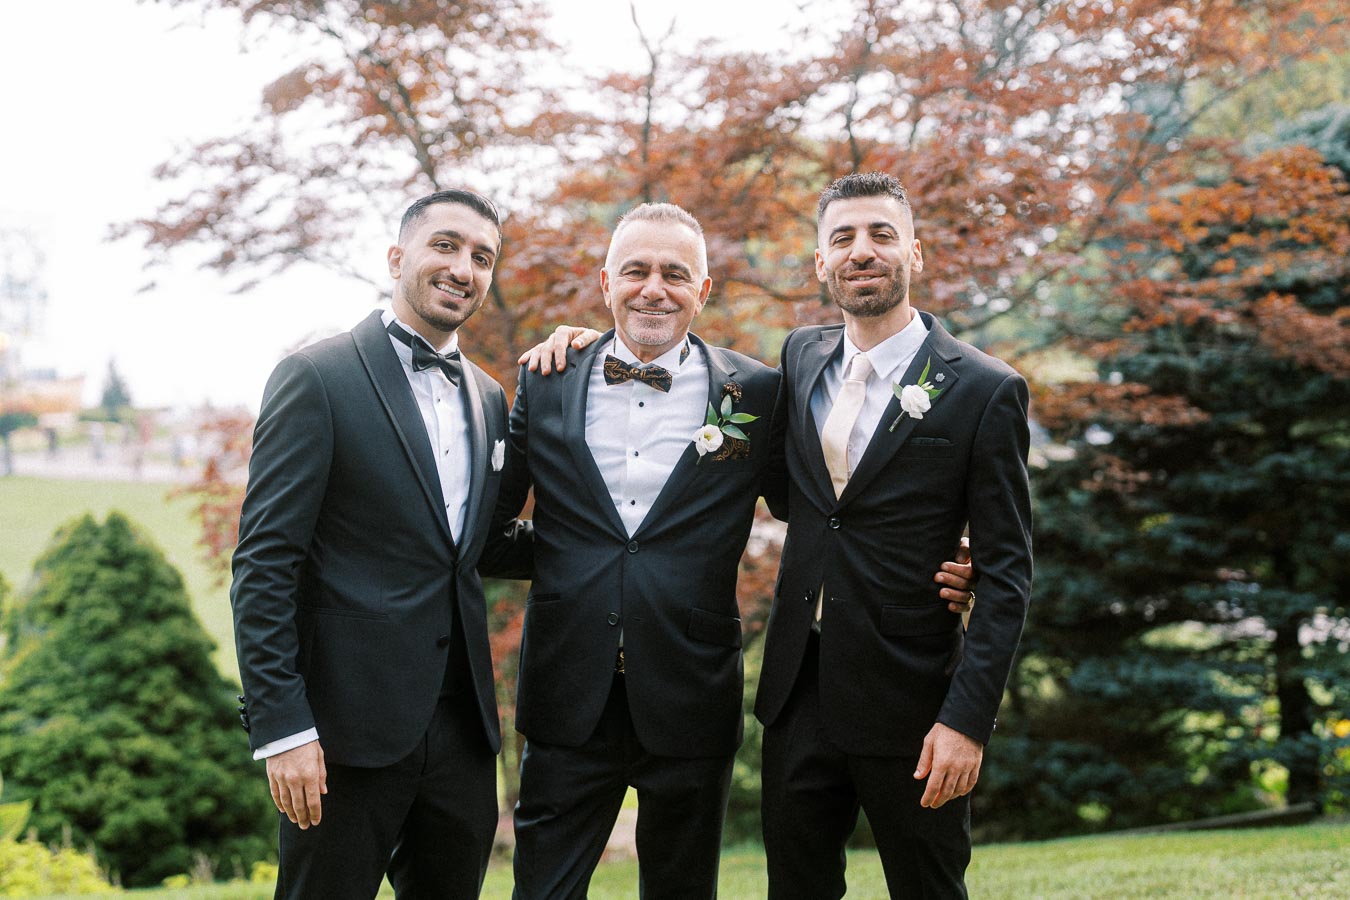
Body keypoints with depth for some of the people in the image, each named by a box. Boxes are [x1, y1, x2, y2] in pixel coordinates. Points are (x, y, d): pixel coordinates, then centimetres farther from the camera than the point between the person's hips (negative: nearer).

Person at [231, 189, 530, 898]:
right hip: (350, 725, -6)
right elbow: (264, 565, -11)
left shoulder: (489, 399, 14)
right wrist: (282, 728, -17)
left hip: (462, 725, 6)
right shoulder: (317, 378, -7)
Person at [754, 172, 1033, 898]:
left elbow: (1006, 574, -8)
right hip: (799, 694, 5)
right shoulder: (801, 357, 8)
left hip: (910, 703, -5)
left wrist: (968, 719, -18)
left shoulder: (985, 390, -7)